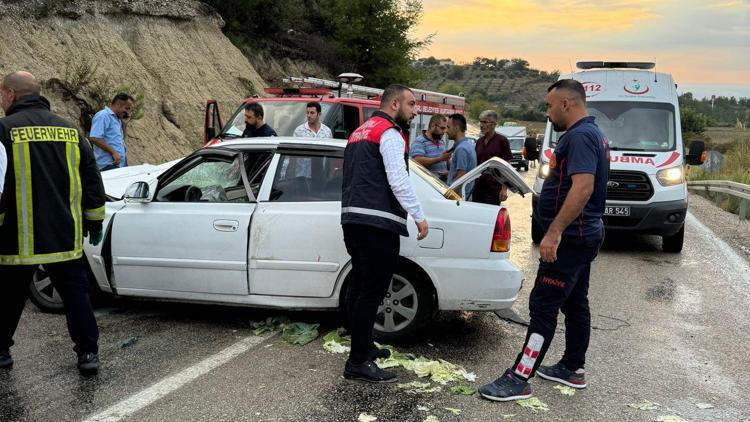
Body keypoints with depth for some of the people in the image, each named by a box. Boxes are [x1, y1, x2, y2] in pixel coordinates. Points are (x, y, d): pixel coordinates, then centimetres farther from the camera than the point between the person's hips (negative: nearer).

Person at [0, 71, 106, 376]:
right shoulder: (69, 130, 9)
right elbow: (92, 181, 12)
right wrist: (95, 222, 19)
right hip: (65, 238, 3)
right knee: (75, 294, 9)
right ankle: (88, 353, 7)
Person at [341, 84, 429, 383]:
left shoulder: (360, 132, 23)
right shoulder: (390, 134, -8)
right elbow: (398, 181, -17)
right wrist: (419, 217, -11)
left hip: (351, 218, 10)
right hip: (378, 224, -10)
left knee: (359, 286, 17)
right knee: (372, 291, -8)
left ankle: (363, 347, 29)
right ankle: (358, 363, -6)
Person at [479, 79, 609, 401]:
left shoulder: (579, 136, -18)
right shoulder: (591, 133, 15)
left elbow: (582, 187, -30)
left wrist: (554, 232, -31)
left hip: (569, 238, -11)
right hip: (584, 235, 11)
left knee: (543, 306, -9)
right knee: (575, 303, 17)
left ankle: (519, 379, -6)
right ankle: (573, 369, 28)